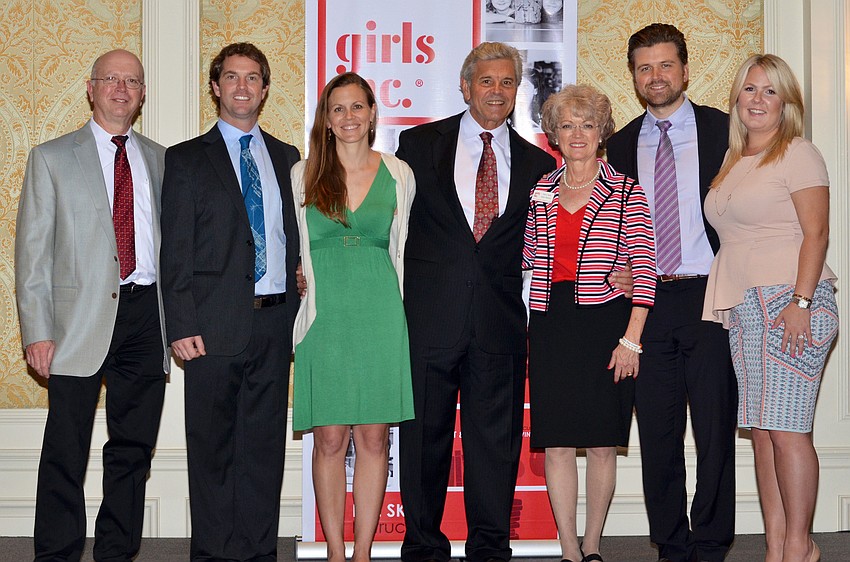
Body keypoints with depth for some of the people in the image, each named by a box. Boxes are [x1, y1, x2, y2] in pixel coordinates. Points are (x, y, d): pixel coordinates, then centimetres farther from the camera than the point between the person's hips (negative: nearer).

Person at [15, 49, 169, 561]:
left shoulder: (160, 160, 15)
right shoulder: (52, 158, 5)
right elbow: (32, 251, 1)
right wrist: (37, 331, -9)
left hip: (147, 312, 3)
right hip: (81, 316, -3)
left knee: (133, 450, 8)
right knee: (66, 451, -3)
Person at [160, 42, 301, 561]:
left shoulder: (287, 158, 15)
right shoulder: (188, 159, 4)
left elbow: (294, 236, 16)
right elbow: (176, 250, -1)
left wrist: (296, 312, 4)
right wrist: (181, 326, -9)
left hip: (275, 323, 3)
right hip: (216, 324, -3)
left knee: (265, 445, 7)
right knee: (213, 449, 3)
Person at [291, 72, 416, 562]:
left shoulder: (398, 175, 8)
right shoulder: (303, 175, 6)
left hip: (379, 315, 1)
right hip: (324, 315, -1)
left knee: (374, 438, 2)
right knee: (330, 439, 0)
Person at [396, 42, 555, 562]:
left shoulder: (537, 163, 11)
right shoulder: (419, 144, 6)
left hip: (500, 323, 1)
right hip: (429, 317, -1)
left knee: (496, 439, 5)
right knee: (424, 436, 7)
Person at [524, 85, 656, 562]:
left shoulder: (626, 192, 0)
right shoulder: (540, 193, 11)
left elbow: (644, 269, -4)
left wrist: (631, 339, -10)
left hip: (606, 322, -3)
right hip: (552, 324, 3)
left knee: (602, 443, 2)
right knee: (556, 442, 0)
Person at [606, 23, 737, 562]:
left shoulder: (724, 130, 3)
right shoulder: (620, 145, 12)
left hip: (709, 298, -3)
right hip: (648, 301, 3)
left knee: (715, 431, 0)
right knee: (657, 435, 6)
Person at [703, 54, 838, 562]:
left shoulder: (798, 154, -2)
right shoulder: (732, 163, 20)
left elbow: (816, 233, -10)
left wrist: (800, 301, -19)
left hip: (788, 303, -7)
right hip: (744, 310, 7)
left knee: (787, 431, -8)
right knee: (762, 434, 5)